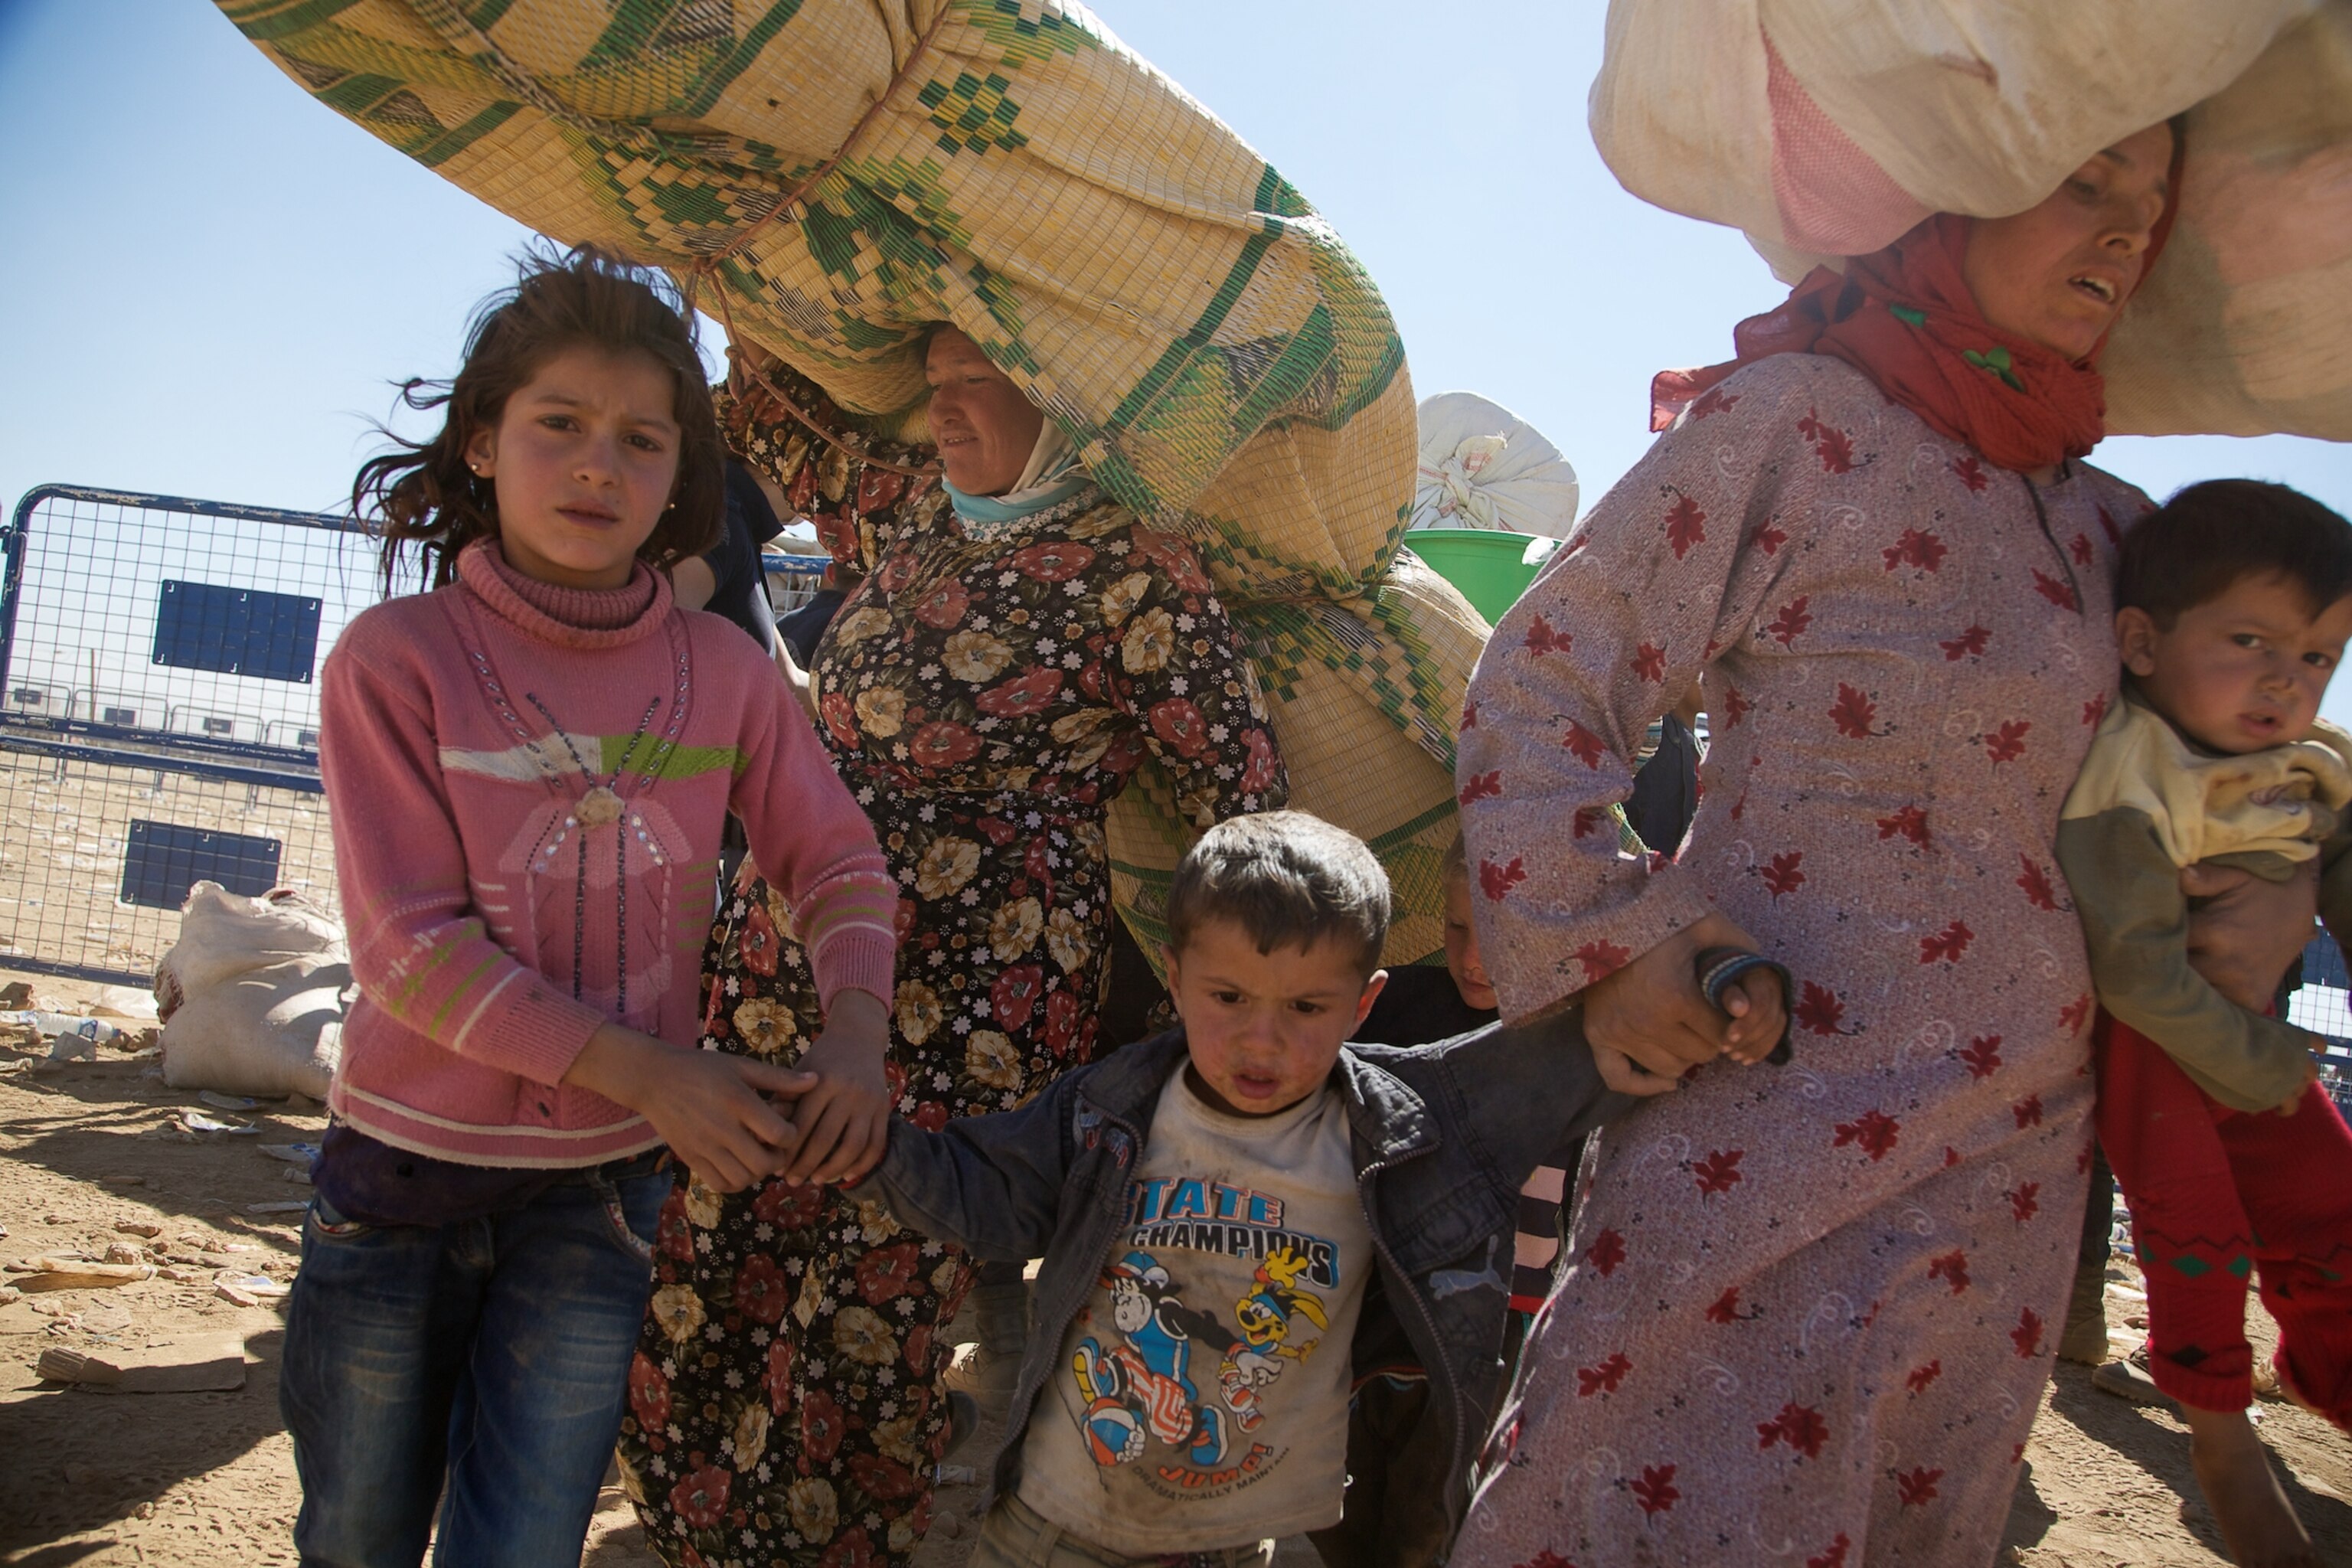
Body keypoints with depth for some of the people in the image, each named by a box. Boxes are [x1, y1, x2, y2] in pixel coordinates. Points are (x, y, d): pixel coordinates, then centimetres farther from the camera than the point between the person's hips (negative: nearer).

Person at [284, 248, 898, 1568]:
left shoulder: (723, 670, -2)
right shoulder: (398, 657, -10)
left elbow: (840, 858, 4)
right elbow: (411, 946, -14)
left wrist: (856, 1027, -16)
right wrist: (644, 1071, -20)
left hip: (600, 1193, 1)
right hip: (405, 1169, -1)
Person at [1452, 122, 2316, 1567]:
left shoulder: (2094, 515, 11)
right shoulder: (1796, 426, -10)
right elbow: (1541, 685, -10)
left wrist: (2270, 885, 6)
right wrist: (1609, 949, -17)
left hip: (2014, 1159, 7)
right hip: (1786, 1121, -7)